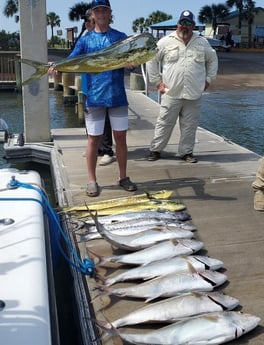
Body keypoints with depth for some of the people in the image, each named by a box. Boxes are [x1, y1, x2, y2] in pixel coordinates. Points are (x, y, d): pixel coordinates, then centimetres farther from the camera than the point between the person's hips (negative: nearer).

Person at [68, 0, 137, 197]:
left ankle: (123, 177, 21)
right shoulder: (85, 40, 6)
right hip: (94, 97, -1)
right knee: (94, 139, 4)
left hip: (118, 96, 1)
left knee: (121, 136, 7)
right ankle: (92, 180, 15)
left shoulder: (121, 37, 8)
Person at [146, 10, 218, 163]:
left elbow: (213, 60, 19)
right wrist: (157, 81, 1)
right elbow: (151, 60, 4)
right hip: (171, 93, -2)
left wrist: (208, 79, 11)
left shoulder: (203, 43, 7)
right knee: (164, 123, 4)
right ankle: (155, 149, 17)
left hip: (194, 94, 2)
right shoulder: (166, 42, -1)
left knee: (190, 126, 8)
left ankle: (186, 152, 21)